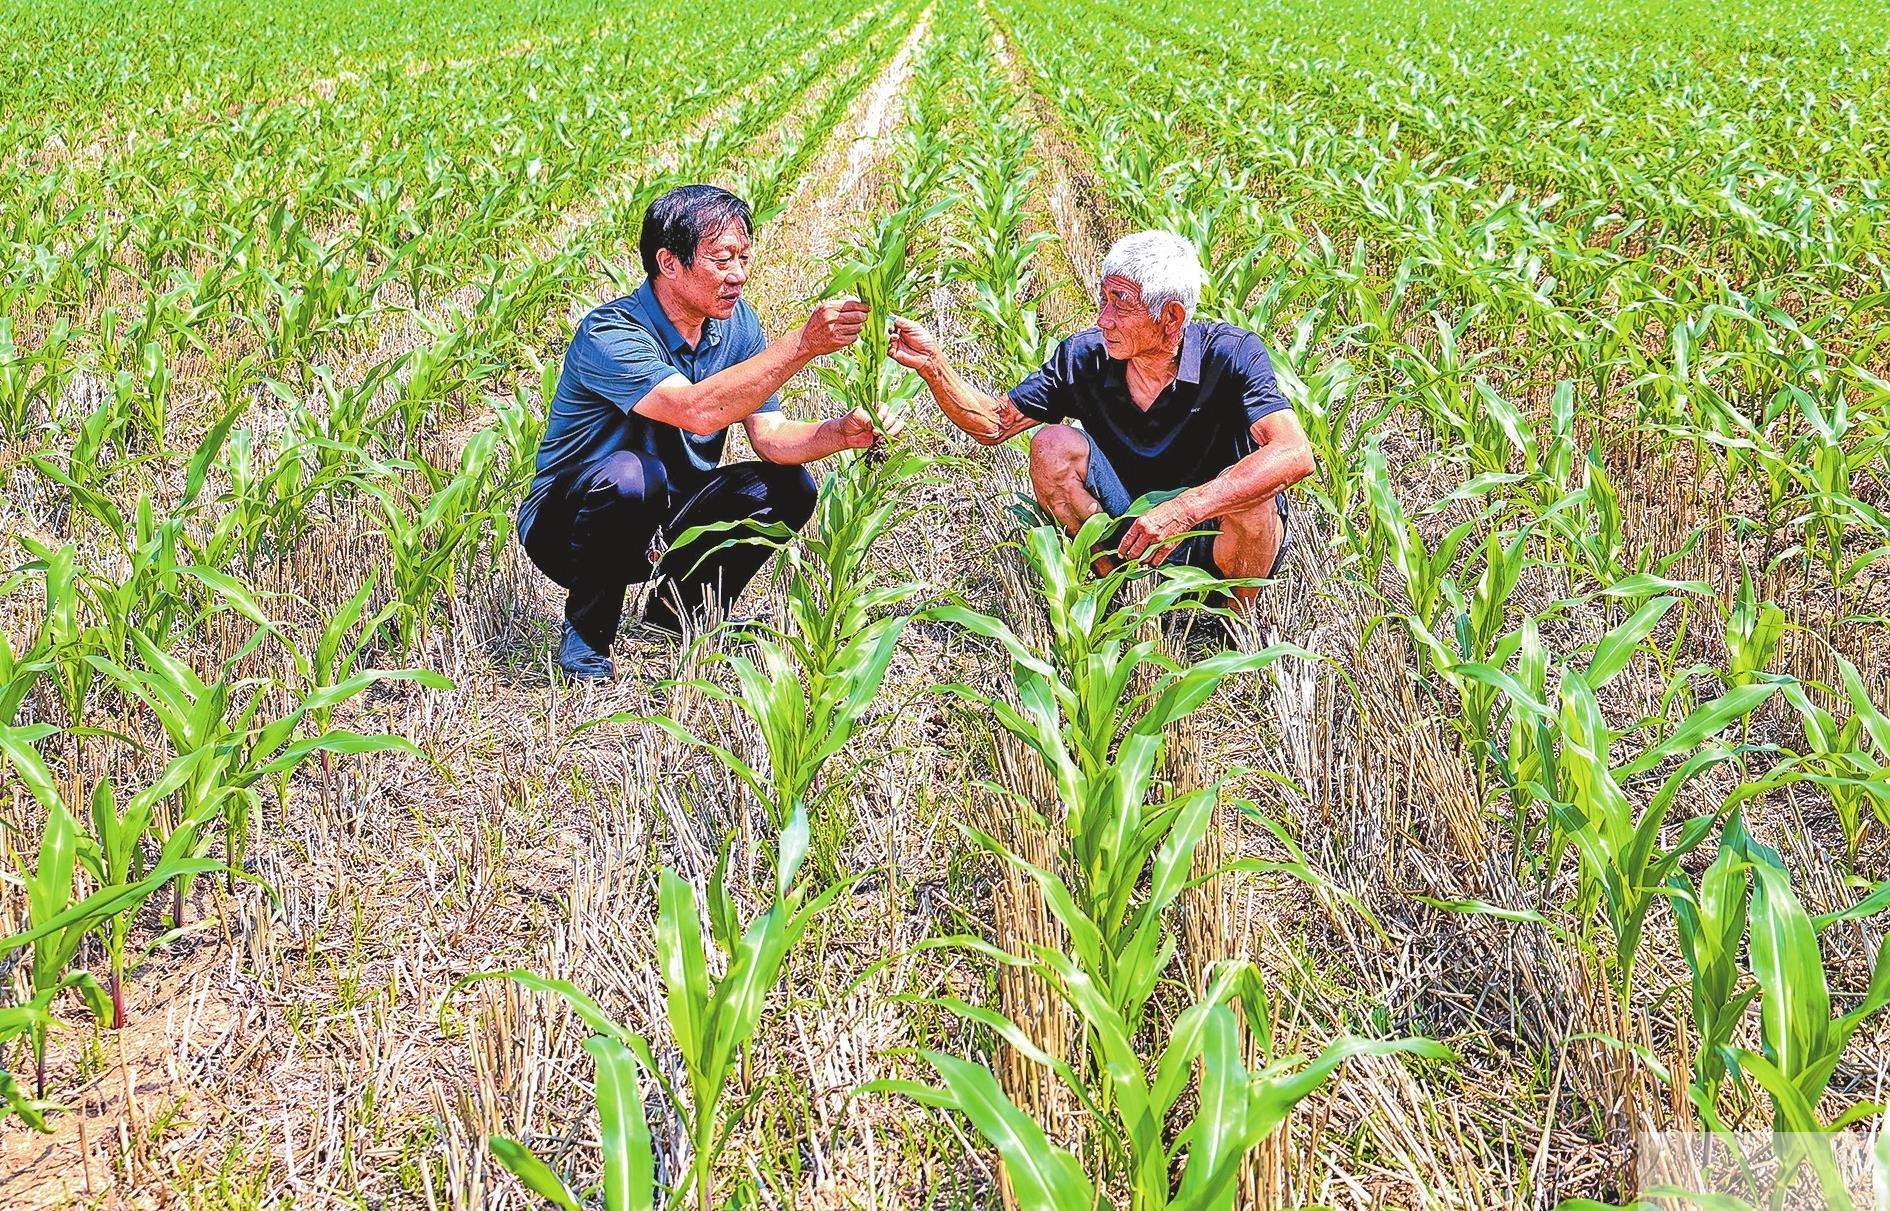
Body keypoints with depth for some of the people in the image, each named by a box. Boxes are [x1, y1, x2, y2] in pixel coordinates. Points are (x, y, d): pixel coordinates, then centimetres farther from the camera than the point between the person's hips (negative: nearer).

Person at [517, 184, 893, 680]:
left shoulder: (736, 323, -4)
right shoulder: (609, 334, -26)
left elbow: (769, 435, -9)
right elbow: (699, 410, -43)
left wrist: (843, 432, -29)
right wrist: (802, 344, -48)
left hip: (665, 524, 6)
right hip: (567, 523, -6)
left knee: (788, 488, -14)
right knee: (632, 475, -38)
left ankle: (679, 608, 7)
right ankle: (587, 630, -13)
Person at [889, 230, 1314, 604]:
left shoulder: (1231, 354, -22)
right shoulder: (1084, 356, -10)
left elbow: (1294, 455, -36)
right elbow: (994, 424, -1)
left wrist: (1183, 509, -46)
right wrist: (932, 363, -19)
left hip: (1221, 541, -3)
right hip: (1134, 530, 3)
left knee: (1249, 497, -36)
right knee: (1053, 445, -16)